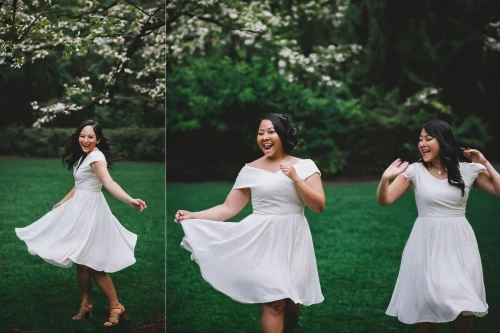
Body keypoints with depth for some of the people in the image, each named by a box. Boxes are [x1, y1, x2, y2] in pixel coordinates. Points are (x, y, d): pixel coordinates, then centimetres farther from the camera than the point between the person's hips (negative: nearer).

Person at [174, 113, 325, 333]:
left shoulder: (304, 166, 4)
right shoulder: (250, 170, 5)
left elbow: (318, 206, -2)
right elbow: (229, 208, 3)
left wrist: (296, 179, -13)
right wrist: (192, 216, -7)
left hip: (293, 240, 2)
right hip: (263, 239, -1)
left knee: (293, 299, 7)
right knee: (274, 302, -12)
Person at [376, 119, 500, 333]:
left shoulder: (467, 170, -1)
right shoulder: (415, 170, -3)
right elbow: (384, 200, -7)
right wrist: (385, 178, -26)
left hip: (459, 242, 1)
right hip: (428, 242, -1)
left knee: (466, 304, 4)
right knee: (428, 302, 4)